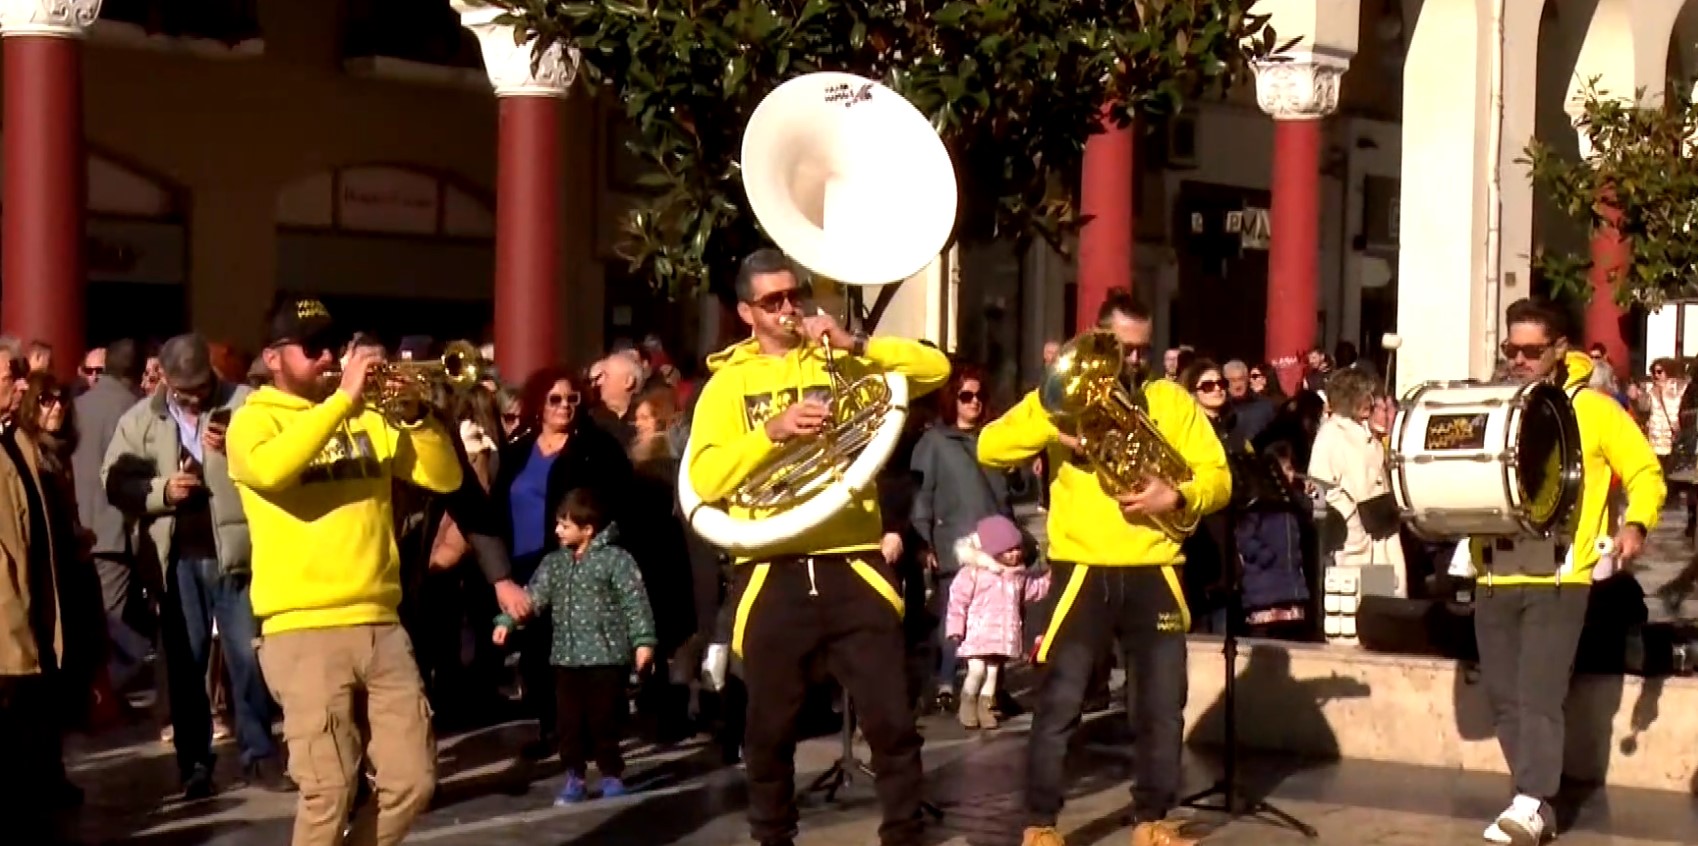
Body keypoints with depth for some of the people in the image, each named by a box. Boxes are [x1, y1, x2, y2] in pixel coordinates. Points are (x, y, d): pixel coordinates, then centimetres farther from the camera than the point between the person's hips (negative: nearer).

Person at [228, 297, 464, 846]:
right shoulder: (254, 419, 2)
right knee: (329, 792, -8)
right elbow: (269, 469, -22)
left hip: (380, 624, 5)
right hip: (304, 631, -5)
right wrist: (342, 399, -19)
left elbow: (444, 477, 8)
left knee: (412, 781, 3)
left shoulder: (368, 419, 17)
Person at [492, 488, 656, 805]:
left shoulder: (615, 559, -7)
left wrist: (643, 640, -16)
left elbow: (635, 603, -9)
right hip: (566, 657, 5)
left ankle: (612, 776, 14)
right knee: (569, 722, 7)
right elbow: (534, 595, 8)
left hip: (606, 656, -5)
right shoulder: (553, 562, 12)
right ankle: (574, 779, 16)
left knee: (604, 721, 1)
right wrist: (506, 621, -4)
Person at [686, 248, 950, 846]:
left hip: (851, 567, 0)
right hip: (773, 576, 0)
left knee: (891, 720, -1)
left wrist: (854, 344, -10)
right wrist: (772, 431, -17)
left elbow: (935, 368, -1)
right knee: (770, 729, 9)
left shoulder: (841, 363, 10)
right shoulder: (730, 381, 7)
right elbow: (704, 480, -5)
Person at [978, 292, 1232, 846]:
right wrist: (1054, 425, -18)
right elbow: (989, 448, -5)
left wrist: (1176, 496, -16)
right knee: (1059, 704, -2)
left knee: (1163, 704, 7)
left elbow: (1218, 478, 3)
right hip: (1082, 572, -2)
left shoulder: (1172, 400, 9)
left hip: (1153, 574, 2)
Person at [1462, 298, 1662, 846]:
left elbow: (1646, 472, 2)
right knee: (1504, 699, 6)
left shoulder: (1593, 410, 1)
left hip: (1559, 579, -5)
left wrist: (1636, 524, -16)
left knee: (1538, 696, -13)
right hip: (1494, 578, 5)